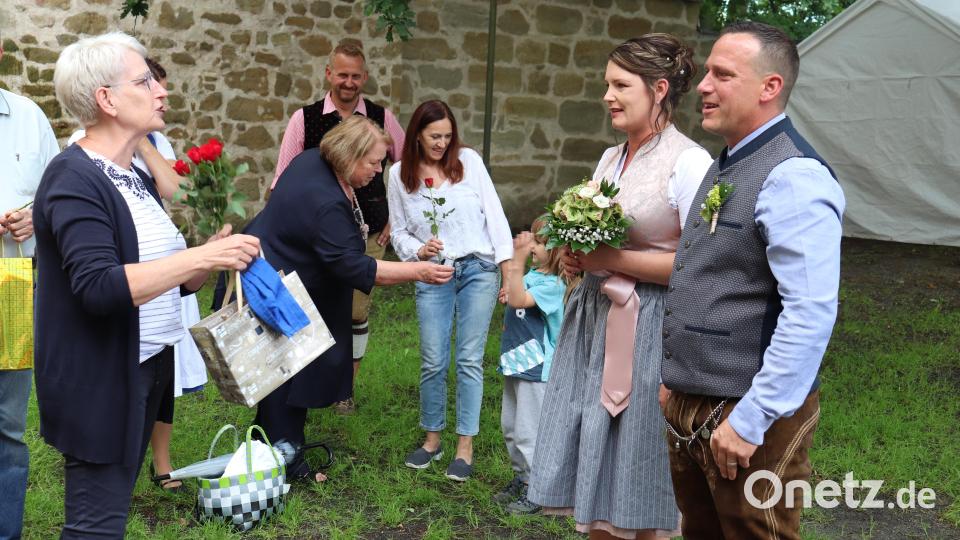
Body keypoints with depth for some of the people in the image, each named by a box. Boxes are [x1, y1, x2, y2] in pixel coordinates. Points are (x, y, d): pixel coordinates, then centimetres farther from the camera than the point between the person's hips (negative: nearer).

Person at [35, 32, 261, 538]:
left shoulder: (136, 178, 11)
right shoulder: (74, 178, -17)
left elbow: (161, 280, 14)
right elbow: (98, 287, -28)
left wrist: (213, 257, -5)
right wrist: (201, 256, -29)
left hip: (145, 370, 9)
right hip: (98, 382, -9)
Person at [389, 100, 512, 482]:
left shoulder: (469, 161, -1)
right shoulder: (400, 174, 3)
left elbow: (494, 213, -2)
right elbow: (399, 231, 10)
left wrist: (509, 268, -8)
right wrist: (418, 250, -12)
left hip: (479, 270, -1)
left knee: (469, 360, 1)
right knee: (433, 362, 2)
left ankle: (465, 447, 9)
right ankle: (432, 439, 21)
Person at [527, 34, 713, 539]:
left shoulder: (689, 163, -13)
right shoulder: (611, 158, 11)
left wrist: (612, 260, -17)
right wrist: (576, 256, 1)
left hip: (647, 327, -7)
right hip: (593, 317, 8)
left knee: (636, 474, 5)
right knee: (591, 457, 13)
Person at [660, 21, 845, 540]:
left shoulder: (793, 178, -18)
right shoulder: (725, 165, 12)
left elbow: (812, 313, -25)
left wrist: (750, 420, -23)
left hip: (746, 417, -9)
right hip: (688, 404, 9)